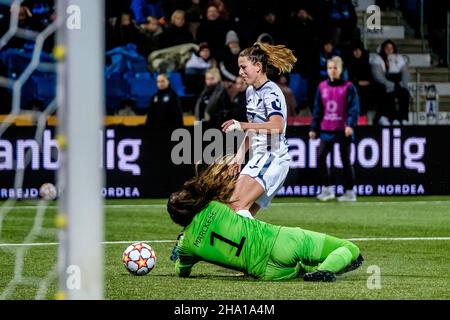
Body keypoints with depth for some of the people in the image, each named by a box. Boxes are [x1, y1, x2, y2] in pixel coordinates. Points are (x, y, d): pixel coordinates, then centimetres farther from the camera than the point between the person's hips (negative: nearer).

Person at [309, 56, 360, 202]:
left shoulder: (348, 87, -5)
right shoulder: (322, 87, 8)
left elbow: (354, 108, -10)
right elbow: (318, 109, 12)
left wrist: (350, 125, -23)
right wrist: (314, 128, 9)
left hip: (343, 130, -4)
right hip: (326, 130, 4)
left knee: (345, 160, 2)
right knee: (320, 158, -4)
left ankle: (349, 191, 10)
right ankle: (327, 189, 7)